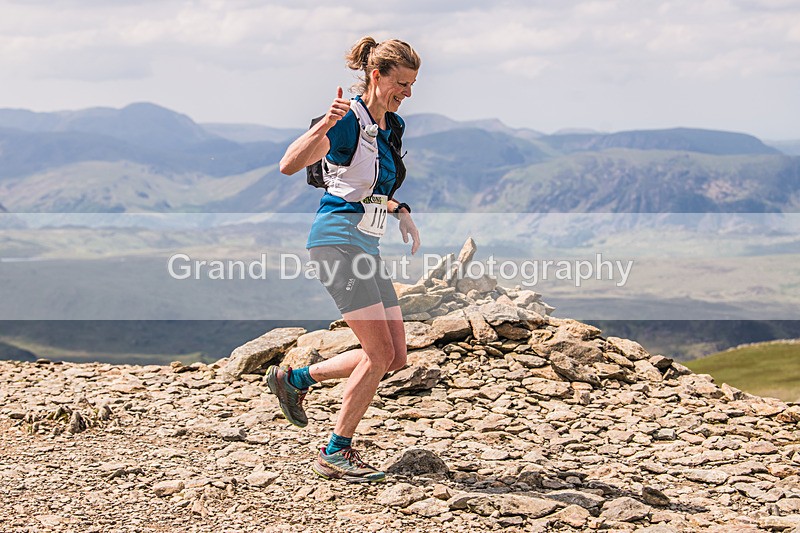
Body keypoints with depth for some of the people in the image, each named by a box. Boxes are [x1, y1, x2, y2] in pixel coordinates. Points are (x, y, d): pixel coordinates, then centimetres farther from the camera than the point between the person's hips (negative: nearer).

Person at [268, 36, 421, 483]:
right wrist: (325, 125, -39)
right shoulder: (348, 121, -13)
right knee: (380, 353, -13)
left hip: (367, 244, 9)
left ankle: (296, 378, 20)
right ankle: (336, 454, 0)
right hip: (339, 238, -9)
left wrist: (401, 211, 11)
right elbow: (290, 165, -26)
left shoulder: (392, 126, 14)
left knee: (395, 357, 6)